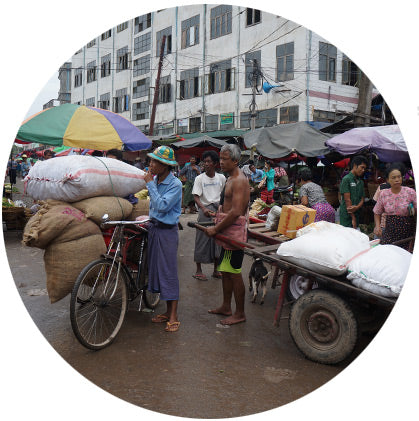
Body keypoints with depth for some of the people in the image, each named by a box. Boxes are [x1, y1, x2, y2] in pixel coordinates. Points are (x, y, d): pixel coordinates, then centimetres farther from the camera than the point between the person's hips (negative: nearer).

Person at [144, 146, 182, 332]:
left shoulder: (175, 184, -14)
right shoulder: (154, 180, 6)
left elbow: (162, 205, -25)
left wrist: (150, 184, -19)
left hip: (167, 231, -8)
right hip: (154, 228, 8)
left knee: (168, 271, -5)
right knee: (156, 269, 11)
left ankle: (174, 316, 3)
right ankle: (168, 311, 22)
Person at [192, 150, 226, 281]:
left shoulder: (221, 178, 7)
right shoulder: (200, 178, -3)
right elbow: (196, 197, -11)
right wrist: (203, 208, -27)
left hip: (218, 210, 4)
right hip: (205, 210, -3)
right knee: (202, 239, -1)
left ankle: (216, 269, 21)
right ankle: (198, 270, 9)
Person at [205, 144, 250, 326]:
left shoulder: (239, 181, -16)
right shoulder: (230, 179, 16)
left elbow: (236, 212, -24)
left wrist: (216, 229, -19)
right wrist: (217, 225, 12)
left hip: (235, 231, -10)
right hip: (227, 232, 10)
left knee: (234, 273, -3)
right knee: (225, 270, 17)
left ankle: (240, 313, 8)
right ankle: (226, 307, 29)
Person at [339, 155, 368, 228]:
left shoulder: (361, 182, 15)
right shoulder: (346, 179, -7)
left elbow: (362, 200, 11)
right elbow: (347, 200, -12)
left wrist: (357, 207, -13)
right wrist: (353, 218, -13)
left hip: (357, 214, 7)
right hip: (347, 215, -7)